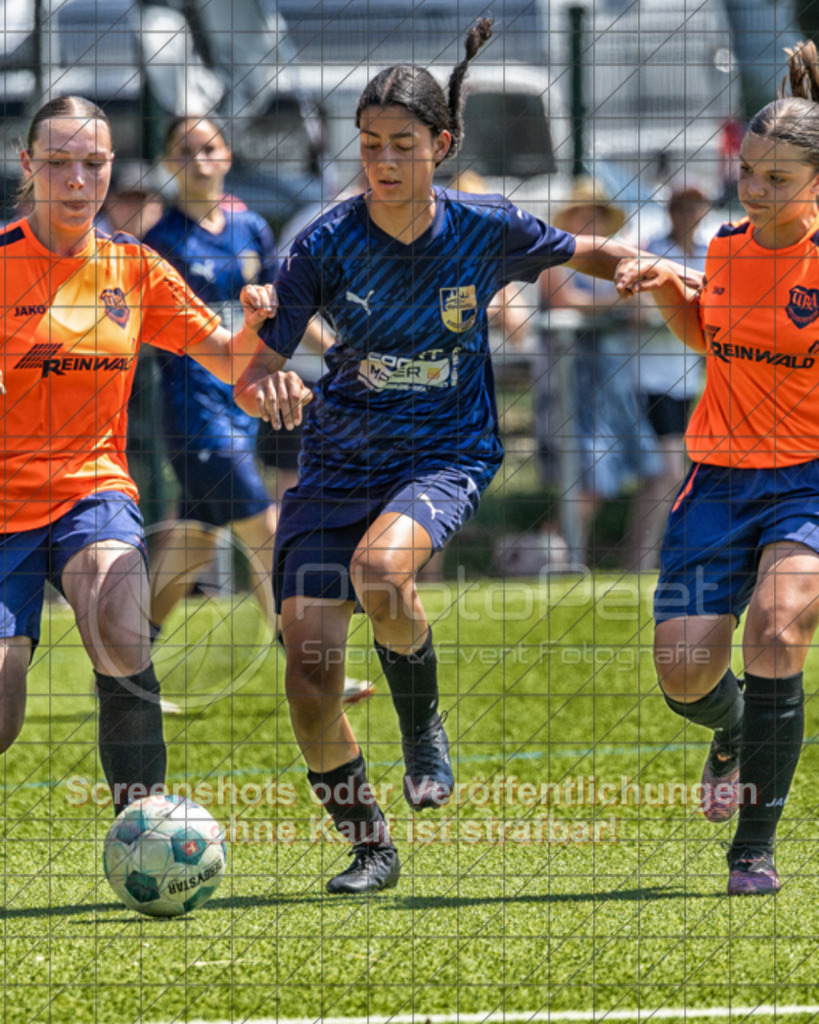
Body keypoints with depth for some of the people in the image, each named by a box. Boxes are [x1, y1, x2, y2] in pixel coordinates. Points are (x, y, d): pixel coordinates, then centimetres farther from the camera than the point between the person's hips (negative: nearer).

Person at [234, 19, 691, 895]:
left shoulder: (485, 230, -6)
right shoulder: (327, 244, -8)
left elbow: (585, 255, 14)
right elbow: (254, 376, -9)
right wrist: (264, 387, -33)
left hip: (444, 454, -2)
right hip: (336, 461, 2)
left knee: (379, 567, -35)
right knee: (309, 666, -10)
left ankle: (422, 724, -5)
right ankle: (368, 844, 12)